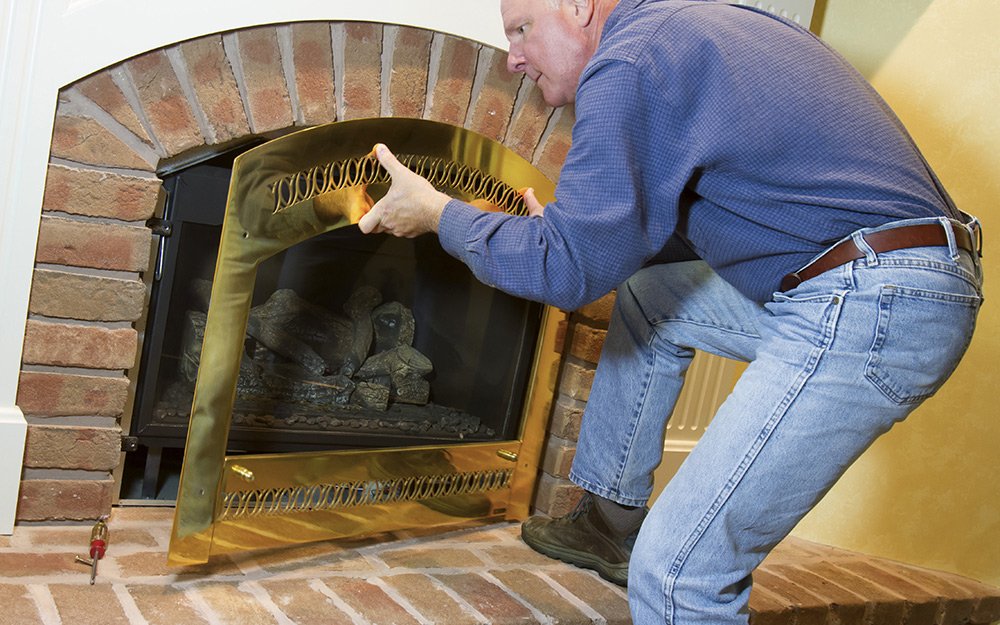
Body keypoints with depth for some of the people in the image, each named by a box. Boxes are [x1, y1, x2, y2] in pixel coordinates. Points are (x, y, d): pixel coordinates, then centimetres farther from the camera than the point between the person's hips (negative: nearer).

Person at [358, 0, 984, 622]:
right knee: (645, 293, 25)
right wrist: (572, 231, 25)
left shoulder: (628, 65, -11)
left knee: (678, 572, -11)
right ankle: (611, 524, 35)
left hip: (869, 312, -11)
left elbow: (570, 271, -13)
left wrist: (438, 213, 1)